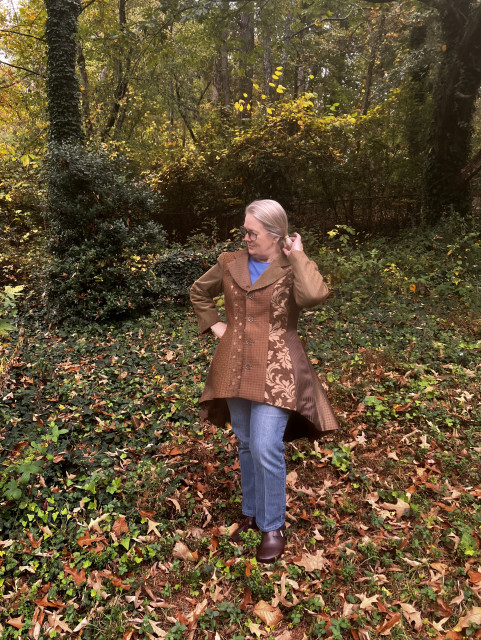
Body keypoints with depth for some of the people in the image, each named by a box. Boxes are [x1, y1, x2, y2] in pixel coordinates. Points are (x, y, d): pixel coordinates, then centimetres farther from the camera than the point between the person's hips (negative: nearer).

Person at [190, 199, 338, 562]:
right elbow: (199, 292, 22)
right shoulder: (230, 264, 5)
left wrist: (297, 254, -16)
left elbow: (314, 295, -30)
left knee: (266, 448, -8)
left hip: (275, 372, -4)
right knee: (246, 446, 16)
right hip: (236, 370, 5)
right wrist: (213, 324, 10)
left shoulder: (291, 269, -6)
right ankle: (251, 513, 37)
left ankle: (273, 526, 15)